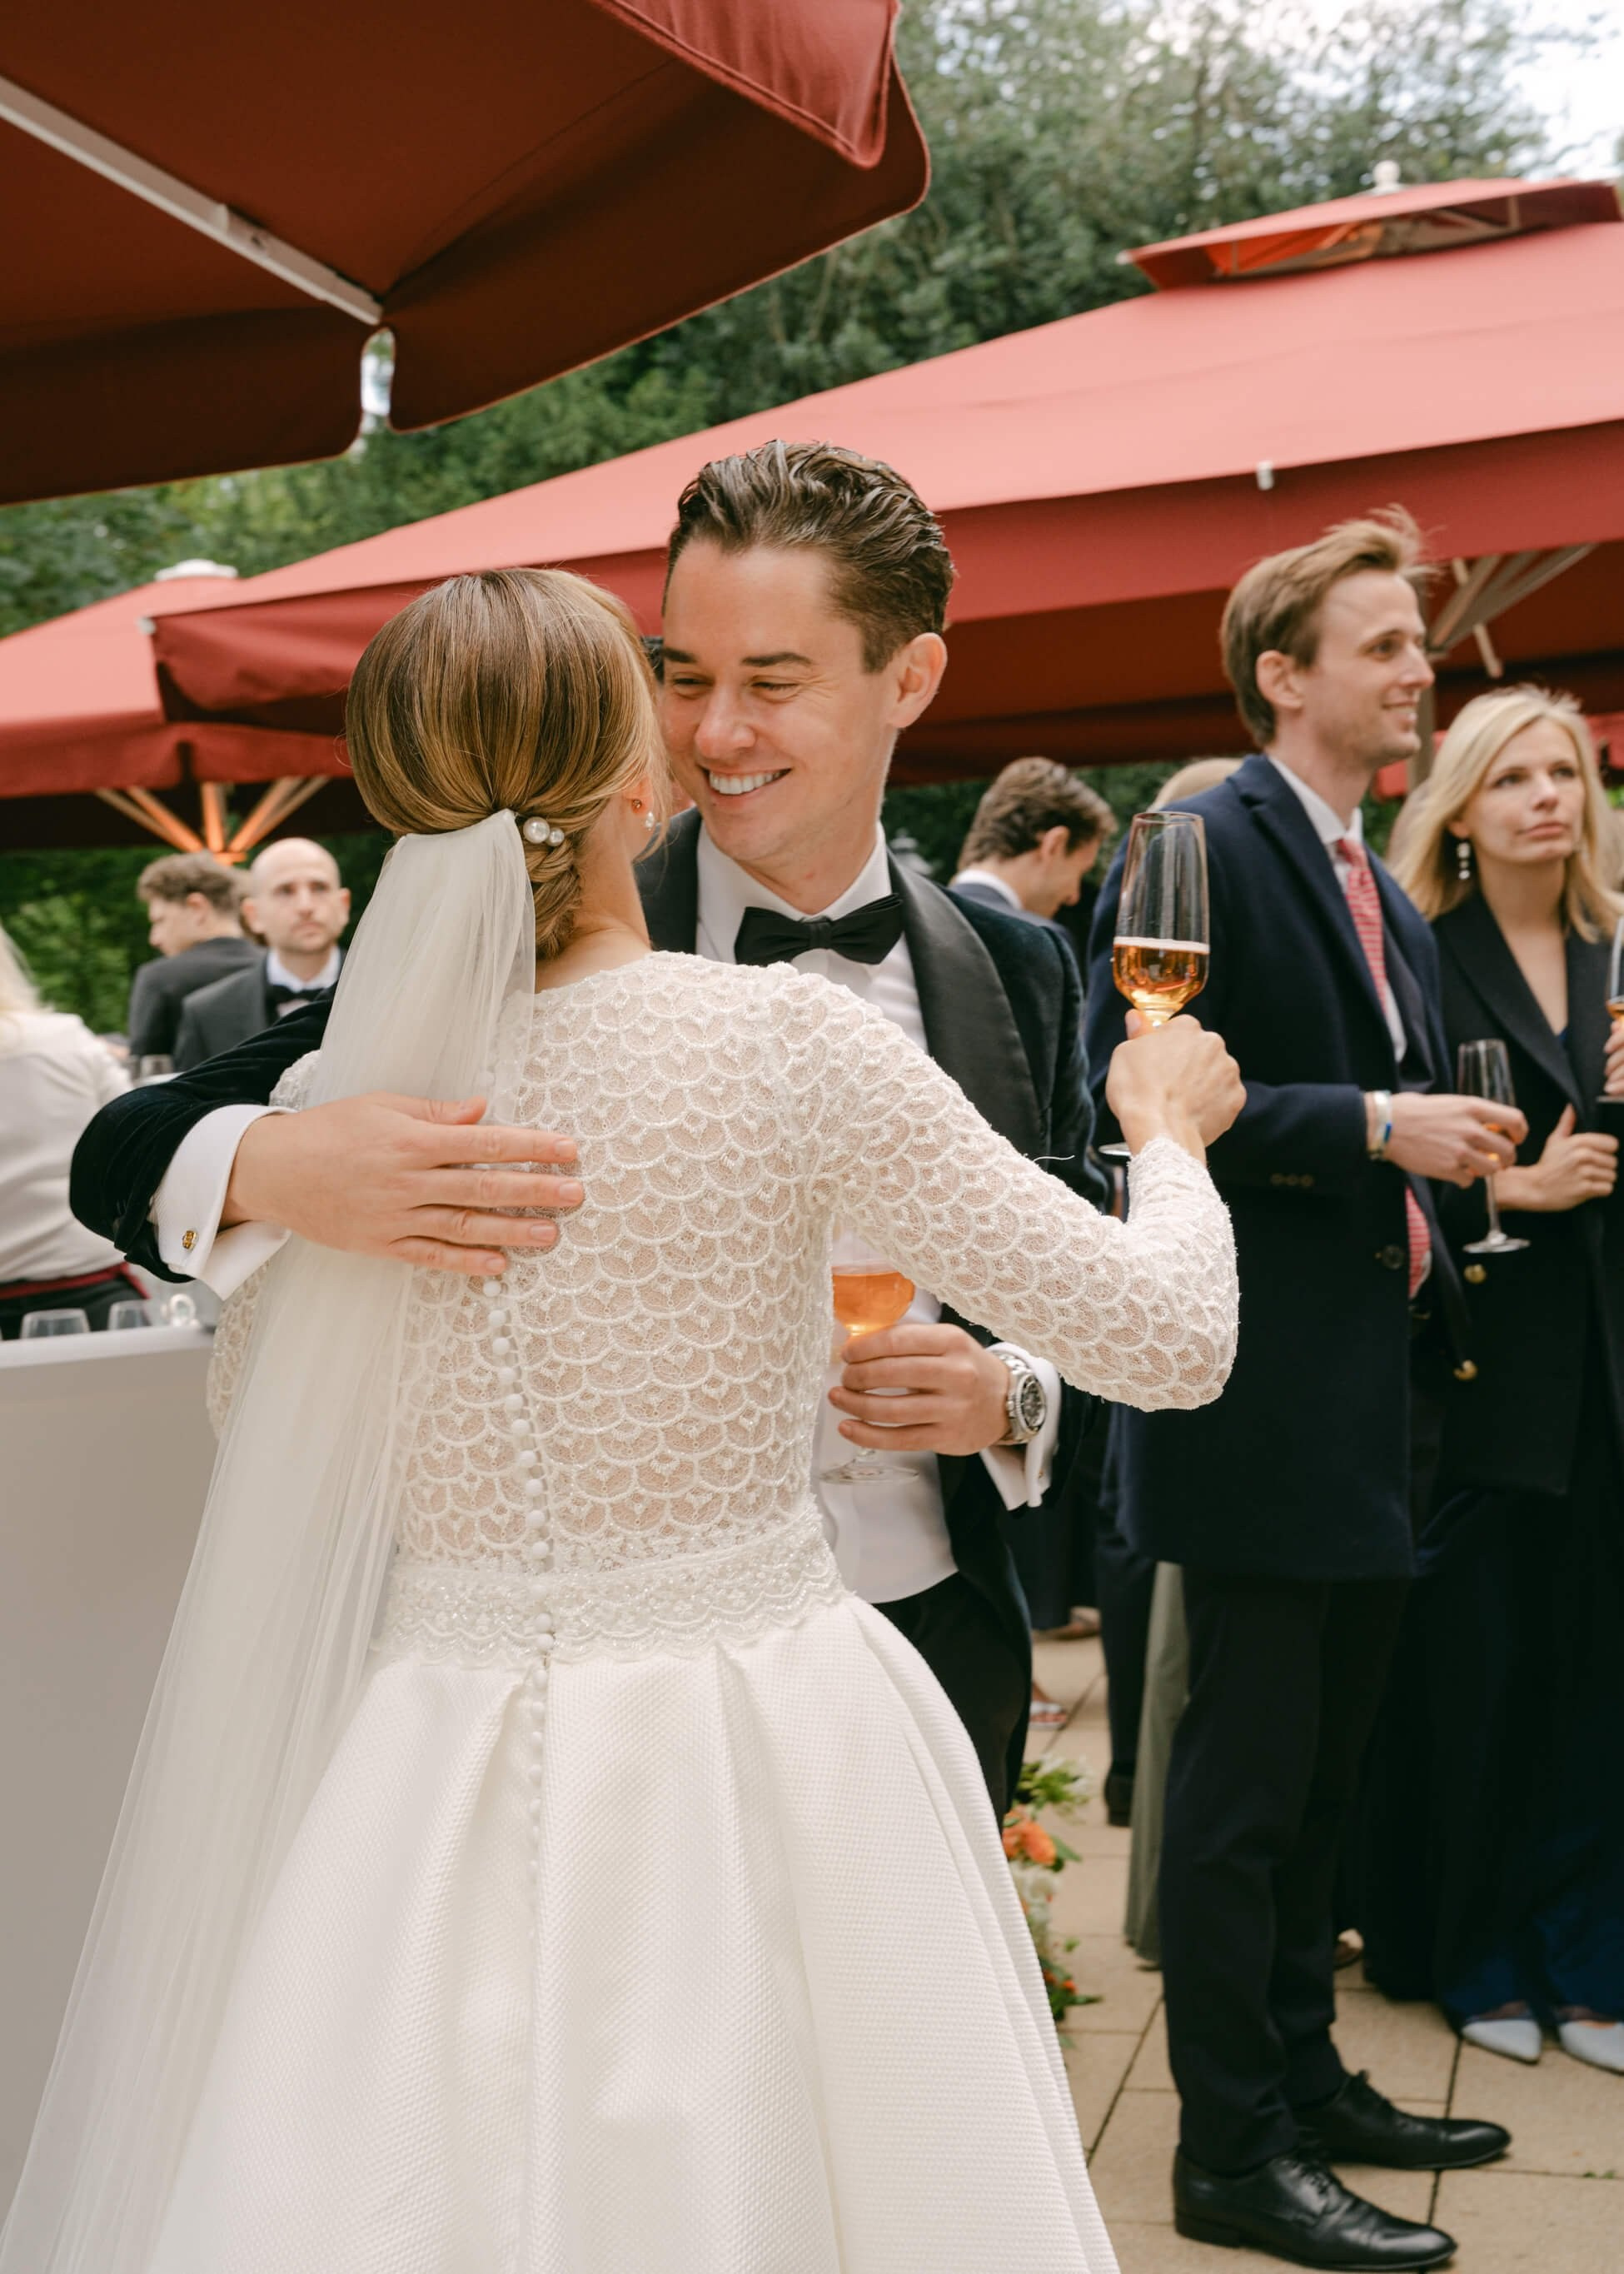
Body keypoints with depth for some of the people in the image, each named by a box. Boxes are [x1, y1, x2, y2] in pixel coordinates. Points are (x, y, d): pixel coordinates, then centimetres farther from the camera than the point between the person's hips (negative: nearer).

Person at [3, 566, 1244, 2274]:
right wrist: (1170, 1129, 9)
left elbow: (256, 1445, 11)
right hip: (772, 1787, -2)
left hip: (434, 1787, 2)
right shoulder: (792, 1041, -14)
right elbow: (1168, 1337, -11)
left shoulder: (330, 1100, -5)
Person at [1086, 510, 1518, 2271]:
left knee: (1319, 1771, 18)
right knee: (1246, 1777, 0)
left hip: (1370, 1404, 9)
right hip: (1259, 1390, -9)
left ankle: (1300, 2077, 34)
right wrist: (1373, 1127, -22)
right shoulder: (1203, 849, -11)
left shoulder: (1388, 899, 17)